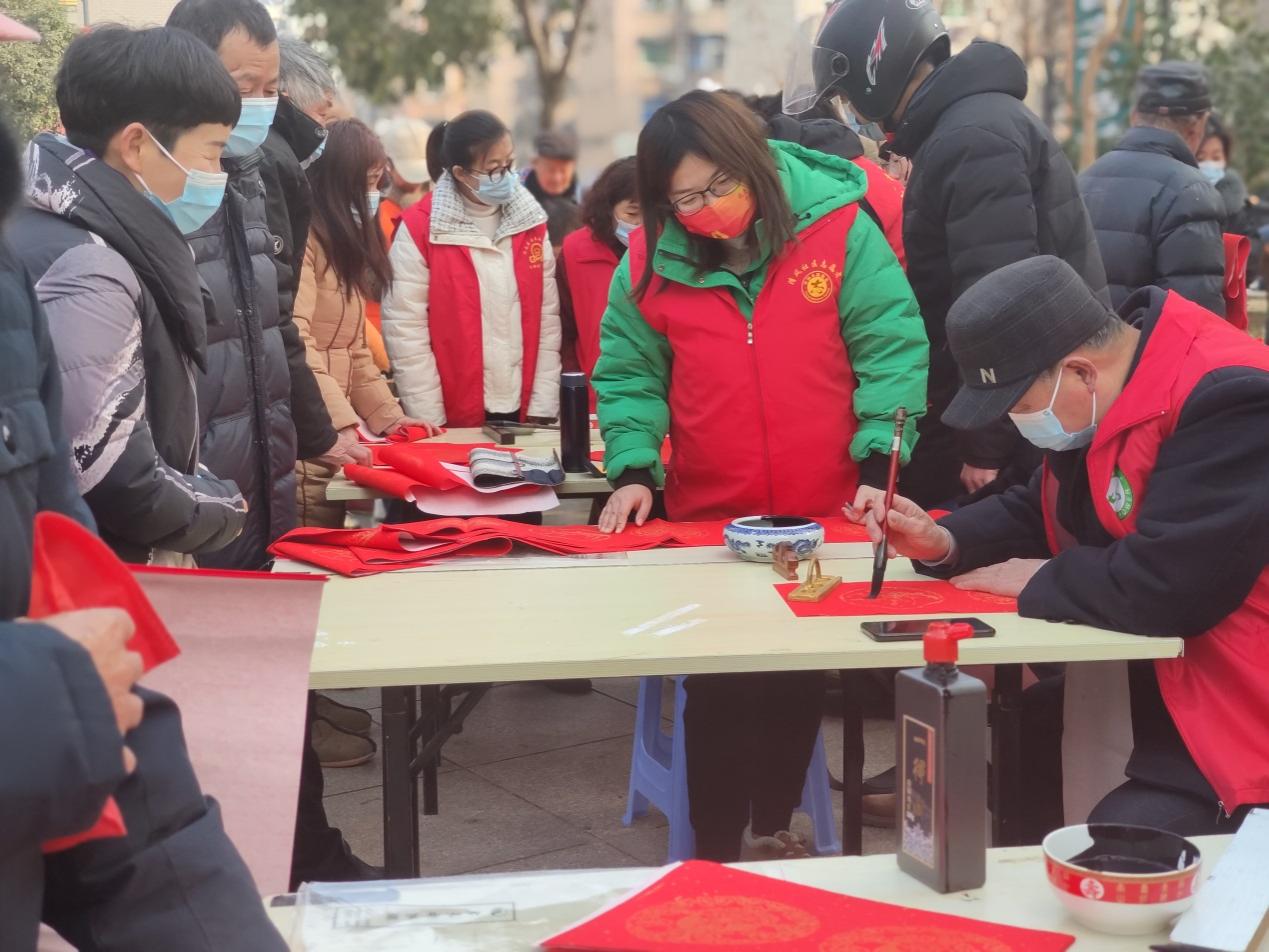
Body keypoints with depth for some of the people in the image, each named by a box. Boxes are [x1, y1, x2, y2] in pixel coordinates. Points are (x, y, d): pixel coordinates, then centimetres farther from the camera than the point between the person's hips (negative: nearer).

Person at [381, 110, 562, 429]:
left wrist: (543, 410, 1)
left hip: (521, 413, 4)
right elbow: (405, 331, -8)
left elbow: (547, 320, 6)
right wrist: (429, 422, -10)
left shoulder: (530, 222, 6)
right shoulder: (419, 228, -7)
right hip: (454, 418, -4)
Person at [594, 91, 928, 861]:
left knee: (801, 676, 12)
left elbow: (893, 350, -8)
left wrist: (878, 463, -15)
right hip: (707, 520, 1)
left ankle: (774, 823, 32)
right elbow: (628, 374, 4)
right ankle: (716, 847, 18)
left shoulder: (838, 228, -10)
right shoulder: (651, 259, -4)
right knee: (718, 684, 4)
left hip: (823, 515, 0)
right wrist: (634, 466, -10)